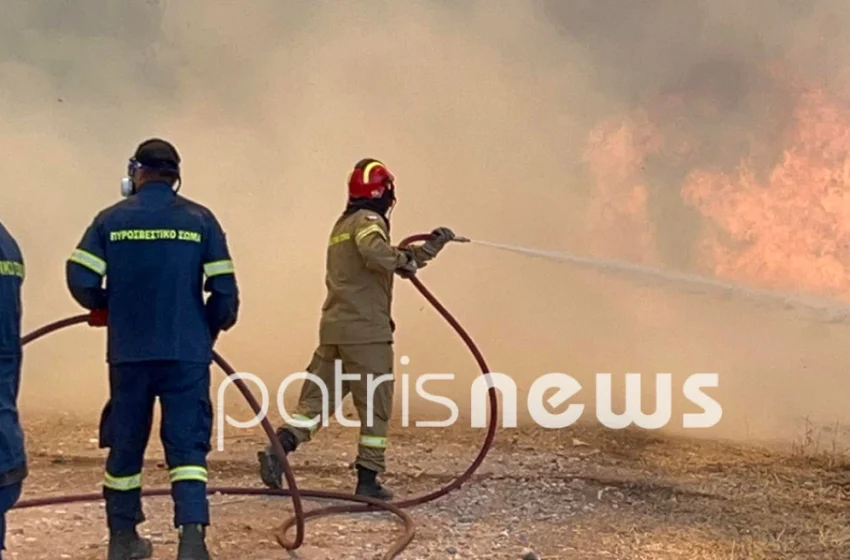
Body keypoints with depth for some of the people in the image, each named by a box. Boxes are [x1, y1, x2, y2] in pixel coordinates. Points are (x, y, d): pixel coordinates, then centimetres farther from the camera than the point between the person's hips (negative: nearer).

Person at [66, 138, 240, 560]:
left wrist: (104, 307, 15)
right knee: (187, 443, 0)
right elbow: (224, 289, -3)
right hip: (186, 351, -1)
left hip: (128, 351, 1)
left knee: (125, 443, 14)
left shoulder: (112, 219, 1)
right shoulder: (200, 219, 1)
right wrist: (213, 327, 15)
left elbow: (81, 279, -5)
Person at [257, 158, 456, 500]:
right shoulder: (369, 220, -6)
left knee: (317, 398, 8)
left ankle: (278, 449, -8)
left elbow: (389, 262, 25)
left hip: (333, 329, 8)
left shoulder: (343, 224, 22)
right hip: (366, 331, -8)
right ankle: (368, 480, 4)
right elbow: (374, 250, -31)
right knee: (376, 406, 2)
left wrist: (429, 247, 26)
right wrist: (406, 260, -17)